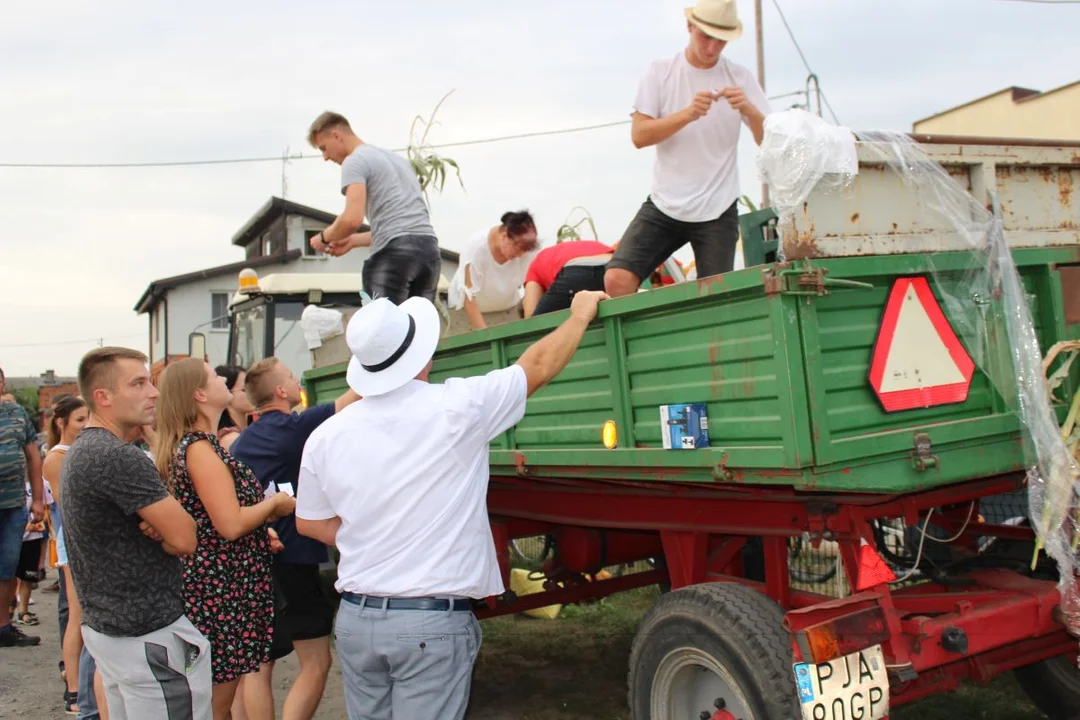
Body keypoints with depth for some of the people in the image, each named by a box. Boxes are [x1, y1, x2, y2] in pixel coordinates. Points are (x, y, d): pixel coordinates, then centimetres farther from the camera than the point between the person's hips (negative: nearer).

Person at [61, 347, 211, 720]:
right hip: (148, 635, -10)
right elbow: (184, 538, -22)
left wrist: (154, 526, -6)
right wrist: (160, 533, -1)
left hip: (104, 625, 10)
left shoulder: (79, 451, 9)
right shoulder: (118, 456, -22)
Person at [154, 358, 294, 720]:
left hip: (213, 582, 10)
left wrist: (262, 524, 11)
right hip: (220, 588, -10)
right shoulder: (199, 447, -17)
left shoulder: (190, 444, 12)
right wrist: (274, 504, -8)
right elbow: (230, 524, -24)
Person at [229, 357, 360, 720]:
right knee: (315, 664, -1)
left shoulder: (241, 442, 12)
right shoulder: (292, 427, -10)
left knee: (258, 664, 13)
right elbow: (356, 396, -11)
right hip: (291, 559, -8)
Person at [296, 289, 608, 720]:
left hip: (356, 616, 5)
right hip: (432, 622, -4)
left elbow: (310, 523, 12)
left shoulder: (326, 436, -1)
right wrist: (581, 314, 16)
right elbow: (539, 366, 1)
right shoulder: (454, 409, -13)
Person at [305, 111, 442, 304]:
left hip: (395, 252, -8)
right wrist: (353, 240, 30)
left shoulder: (355, 161, 2)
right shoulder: (397, 158, 30)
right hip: (429, 247, 8)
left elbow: (352, 219, -12)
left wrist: (324, 237, 8)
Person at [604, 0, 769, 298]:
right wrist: (688, 114, -21)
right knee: (617, 279, -15)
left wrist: (747, 109, -21)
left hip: (718, 212, 0)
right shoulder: (660, 72, 1)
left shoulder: (740, 77, 3)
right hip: (664, 206, 0)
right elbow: (639, 136, -8)